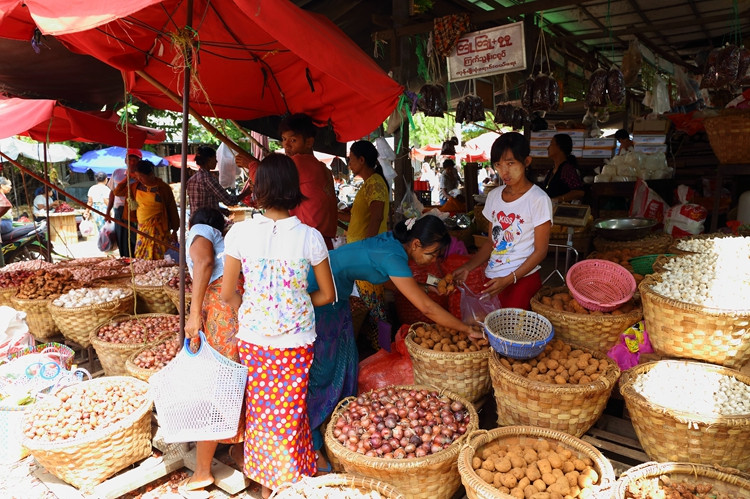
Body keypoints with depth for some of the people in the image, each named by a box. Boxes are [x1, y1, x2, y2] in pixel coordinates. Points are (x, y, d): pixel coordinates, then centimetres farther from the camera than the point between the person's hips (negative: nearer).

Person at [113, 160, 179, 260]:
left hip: (158, 229, -5)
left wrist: (174, 231, -1)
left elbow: (172, 210, -2)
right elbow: (117, 192, 18)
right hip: (142, 229, 5)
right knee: (140, 259, 3)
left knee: (158, 259, -7)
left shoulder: (163, 188, -6)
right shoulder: (136, 186, 8)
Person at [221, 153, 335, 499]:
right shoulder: (310, 237, -12)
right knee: (290, 415, 16)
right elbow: (327, 294, -4)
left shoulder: (240, 232, -11)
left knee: (260, 410, 21)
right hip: (296, 341, -1)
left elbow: (227, 293, -4)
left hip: (252, 338, 1)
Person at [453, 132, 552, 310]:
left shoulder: (538, 199, -9)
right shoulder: (494, 196, 8)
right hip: (491, 278, 5)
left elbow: (540, 250, -9)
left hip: (522, 280, -5)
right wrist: (468, 267, -1)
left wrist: (509, 279, -17)